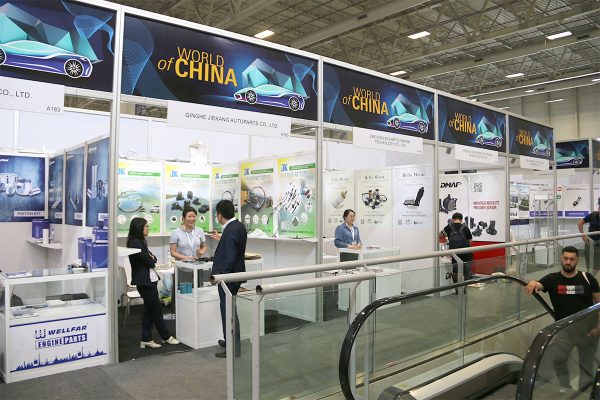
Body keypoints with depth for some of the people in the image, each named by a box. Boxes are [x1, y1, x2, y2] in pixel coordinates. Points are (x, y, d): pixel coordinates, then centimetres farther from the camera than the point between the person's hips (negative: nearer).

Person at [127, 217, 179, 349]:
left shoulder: (140, 242, 16)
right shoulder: (136, 243, -16)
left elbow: (153, 258, 13)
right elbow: (149, 261, -17)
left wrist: (151, 258, -7)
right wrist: (152, 260, 3)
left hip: (148, 280, 10)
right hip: (145, 281, -10)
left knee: (149, 310, 12)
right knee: (156, 310, 1)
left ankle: (146, 339, 17)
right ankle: (166, 337, 13)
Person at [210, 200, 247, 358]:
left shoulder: (230, 230, -24)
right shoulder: (239, 226, 5)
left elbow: (229, 257, -26)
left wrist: (220, 275, -19)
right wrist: (221, 239, 28)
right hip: (236, 273, 10)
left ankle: (233, 349, 11)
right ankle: (231, 340, 36)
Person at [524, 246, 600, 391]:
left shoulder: (587, 278, -5)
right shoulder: (552, 279, -4)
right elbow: (536, 286, -19)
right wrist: (532, 283, -45)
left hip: (587, 327, 0)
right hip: (564, 328, 0)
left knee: (587, 362, 12)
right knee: (558, 359, -2)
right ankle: (565, 389, 19)